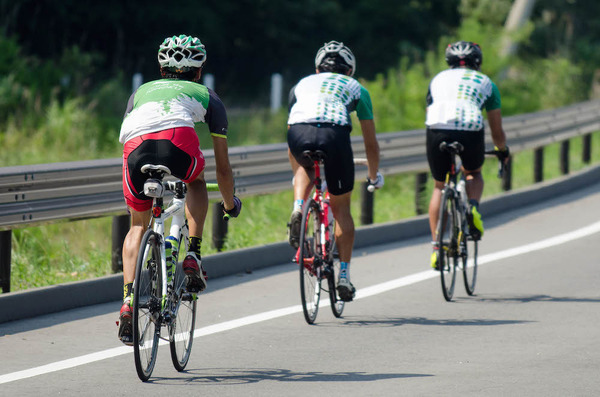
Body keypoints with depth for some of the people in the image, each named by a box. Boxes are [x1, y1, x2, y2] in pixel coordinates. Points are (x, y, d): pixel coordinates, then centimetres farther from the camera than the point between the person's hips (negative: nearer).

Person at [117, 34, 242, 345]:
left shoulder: (141, 92, 40)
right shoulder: (207, 96, 35)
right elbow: (222, 166, 38)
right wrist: (230, 203, 55)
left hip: (135, 148, 2)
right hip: (178, 142, -2)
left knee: (138, 226, 24)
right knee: (196, 181, 35)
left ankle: (128, 302, 7)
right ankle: (193, 256, 19)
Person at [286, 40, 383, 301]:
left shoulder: (302, 84, 36)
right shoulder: (356, 88, 32)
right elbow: (371, 143, 36)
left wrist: (297, 176, 57)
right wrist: (374, 176, 52)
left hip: (299, 133, 1)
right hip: (334, 133, -1)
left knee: (306, 167, 38)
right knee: (341, 208, 16)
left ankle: (298, 209, 10)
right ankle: (344, 275, 12)